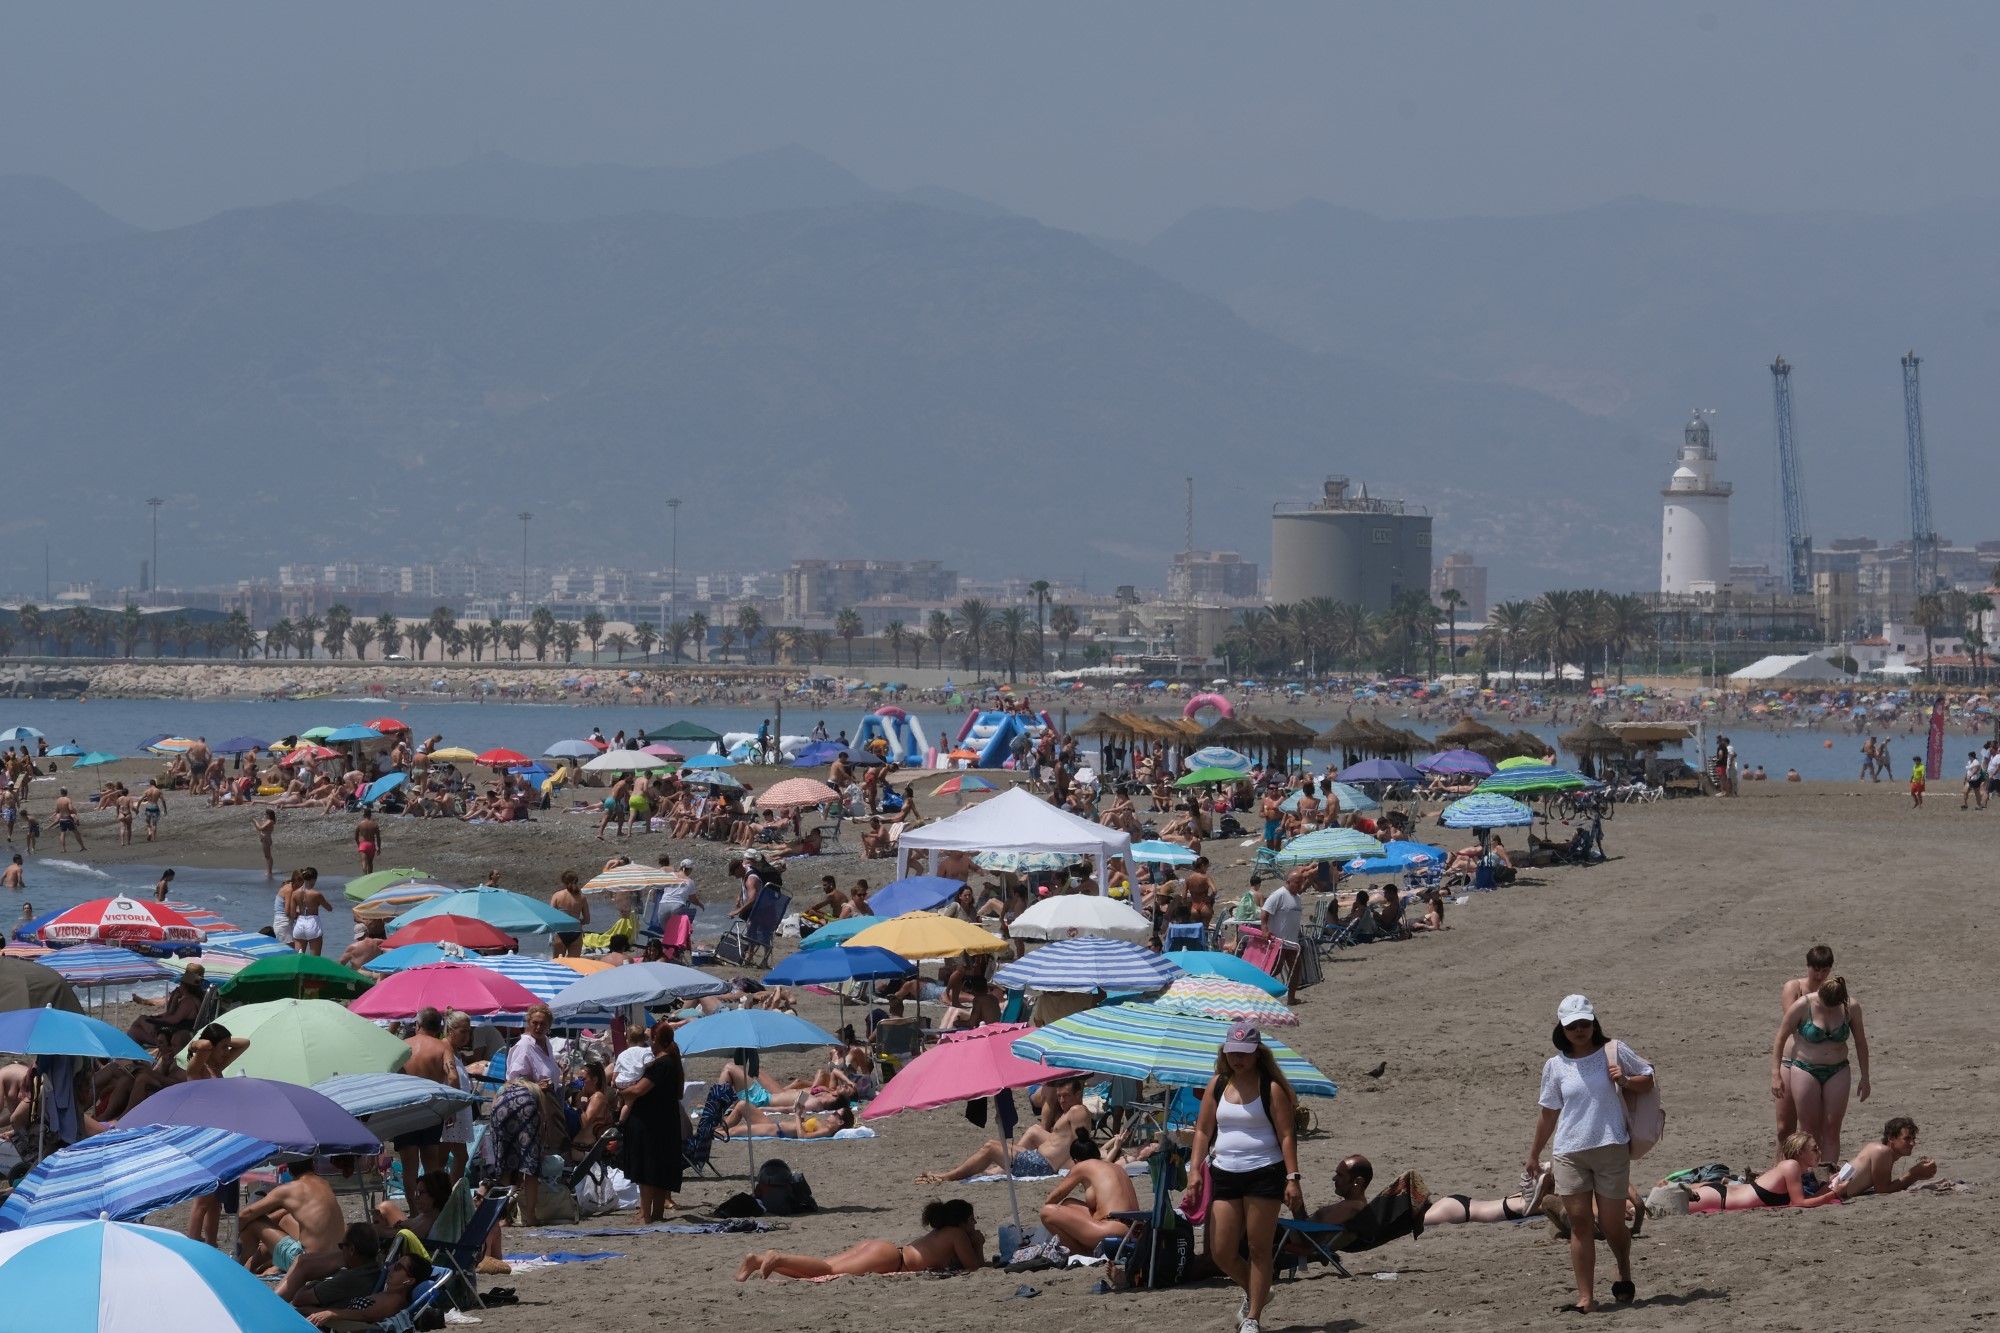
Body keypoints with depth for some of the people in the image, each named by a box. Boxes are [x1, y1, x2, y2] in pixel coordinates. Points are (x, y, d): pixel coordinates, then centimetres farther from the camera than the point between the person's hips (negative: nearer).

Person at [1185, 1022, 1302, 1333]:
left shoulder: (1271, 1088, -4)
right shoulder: (1218, 1085, 9)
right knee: (1221, 1252, 1)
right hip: (1225, 1175, 5)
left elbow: (1286, 1135, -6)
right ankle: (1255, 1292, 29)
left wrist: (1292, 1178, -14)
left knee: (1259, 1249, -2)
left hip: (1264, 1174, -5)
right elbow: (1203, 1130, 12)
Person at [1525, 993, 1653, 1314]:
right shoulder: (1555, 1067, 6)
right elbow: (1548, 1114, 15)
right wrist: (1533, 1156, 20)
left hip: (1611, 1148, -1)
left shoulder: (1614, 1053, 2)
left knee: (1611, 1225, 3)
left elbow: (1648, 1078, 12)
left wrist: (1626, 1081, -10)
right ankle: (1585, 1296, -3)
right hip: (1569, 1153, 1)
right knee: (1579, 1222, -5)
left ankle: (1624, 1274, 34)